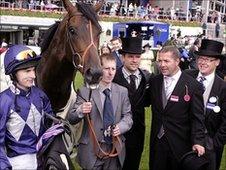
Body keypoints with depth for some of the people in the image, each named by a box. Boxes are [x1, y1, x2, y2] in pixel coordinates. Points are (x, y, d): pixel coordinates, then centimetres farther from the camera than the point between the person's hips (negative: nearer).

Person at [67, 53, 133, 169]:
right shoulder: (85, 91, -5)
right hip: (92, 149, -3)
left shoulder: (122, 91, 6)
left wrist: (121, 127, -15)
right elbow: (71, 119, -7)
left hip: (115, 148, 3)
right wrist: (80, 111, -29)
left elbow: (128, 116, 6)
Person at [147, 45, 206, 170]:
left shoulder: (193, 86, -11)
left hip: (180, 143, -4)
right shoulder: (154, 81, 3)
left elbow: (197, 118, -10)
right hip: (157, 140, 4)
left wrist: (198, 141, -18)